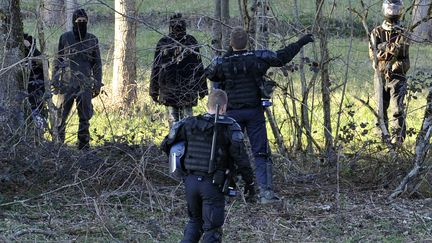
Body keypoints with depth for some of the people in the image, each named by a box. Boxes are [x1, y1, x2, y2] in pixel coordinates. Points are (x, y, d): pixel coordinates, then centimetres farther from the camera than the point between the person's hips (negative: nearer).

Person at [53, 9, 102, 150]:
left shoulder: (92, 40, 7)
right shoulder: (65, 38, 5)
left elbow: (97, 64, 10)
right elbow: (58, 60, 7)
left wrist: (97, 85, 3)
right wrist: (56, 81, 0)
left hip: (85, 84, 1)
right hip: (67, 83, -1)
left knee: (85, 117, 2)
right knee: (61, 115, -3)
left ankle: (83, 144, 8)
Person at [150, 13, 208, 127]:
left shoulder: (163, 43, -3)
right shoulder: (191, 42, -1)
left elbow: (156, 68, 0)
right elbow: (199, 66, 2)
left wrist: (154, 91, 5)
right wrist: (202, 88, 7)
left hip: (169, 88, 0)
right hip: (189, 88, 1)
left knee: (173, 118, 3)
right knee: (187, 116, 5)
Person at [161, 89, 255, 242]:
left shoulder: (189, 123, 4)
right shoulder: (230, 127, -7)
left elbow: (166, 144, 6)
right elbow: (240, 158, -9)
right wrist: (249, 182, 1)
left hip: (191, 181, 4)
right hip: (212, 184, -4)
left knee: (195, 220, 25)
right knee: (212, 230, 4)